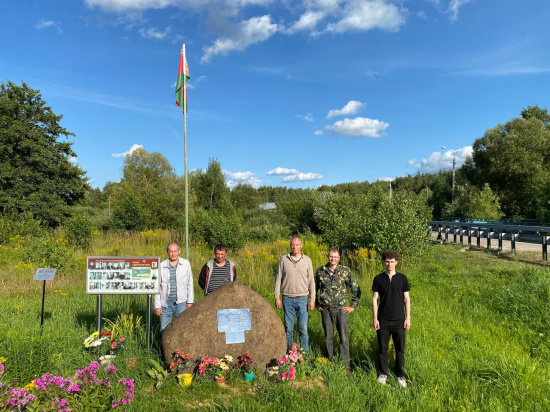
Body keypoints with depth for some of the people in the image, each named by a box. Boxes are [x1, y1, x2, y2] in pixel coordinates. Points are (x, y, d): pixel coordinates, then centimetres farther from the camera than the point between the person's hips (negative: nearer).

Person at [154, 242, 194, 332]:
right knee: (164, 329, 4)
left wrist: (190, 301, 3)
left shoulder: (185, 263, 4)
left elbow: (190, 283, 8)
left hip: (181, 302, 0)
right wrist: (157, 306, 2)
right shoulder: (161, 266, 2)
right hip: (166, 303, 1)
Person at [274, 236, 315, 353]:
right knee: (288, 328, 7)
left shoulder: (307, 260, 4)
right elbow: (278, 279, 5)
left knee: (303, 329, 2)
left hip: (302, 299, 0)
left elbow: (311, 281, 6)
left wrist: (312, 300, 2)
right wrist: (277, 298, 0)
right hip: (287, 299, 0)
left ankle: (305, 354, 14)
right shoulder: (284, 259, 3)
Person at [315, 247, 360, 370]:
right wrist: (316, 303, 12)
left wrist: (353, 306, 0)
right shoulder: (320, 271, 0)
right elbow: (314, 288, 15)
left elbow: (356, 289, 2)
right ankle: (330, 362, 27)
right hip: (326, 309, 2)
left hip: (341, 309, -1)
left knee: (343, 338, 3)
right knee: (328, 337, 12)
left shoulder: (345, 271, -6)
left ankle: (346, 365, 15)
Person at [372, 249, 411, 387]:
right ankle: (383, 373, 25)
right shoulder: (378, 279, -1)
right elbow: (375, 299, 1)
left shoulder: (402, 278, 1)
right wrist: (375, 318, -3)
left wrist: (408, 318, 0)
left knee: (400, 349, 8)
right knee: (382, 349, 9)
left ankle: (400, 375, 24)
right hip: (383, 320, 0)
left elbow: (406, 299, 4)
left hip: (399, 320, 0)